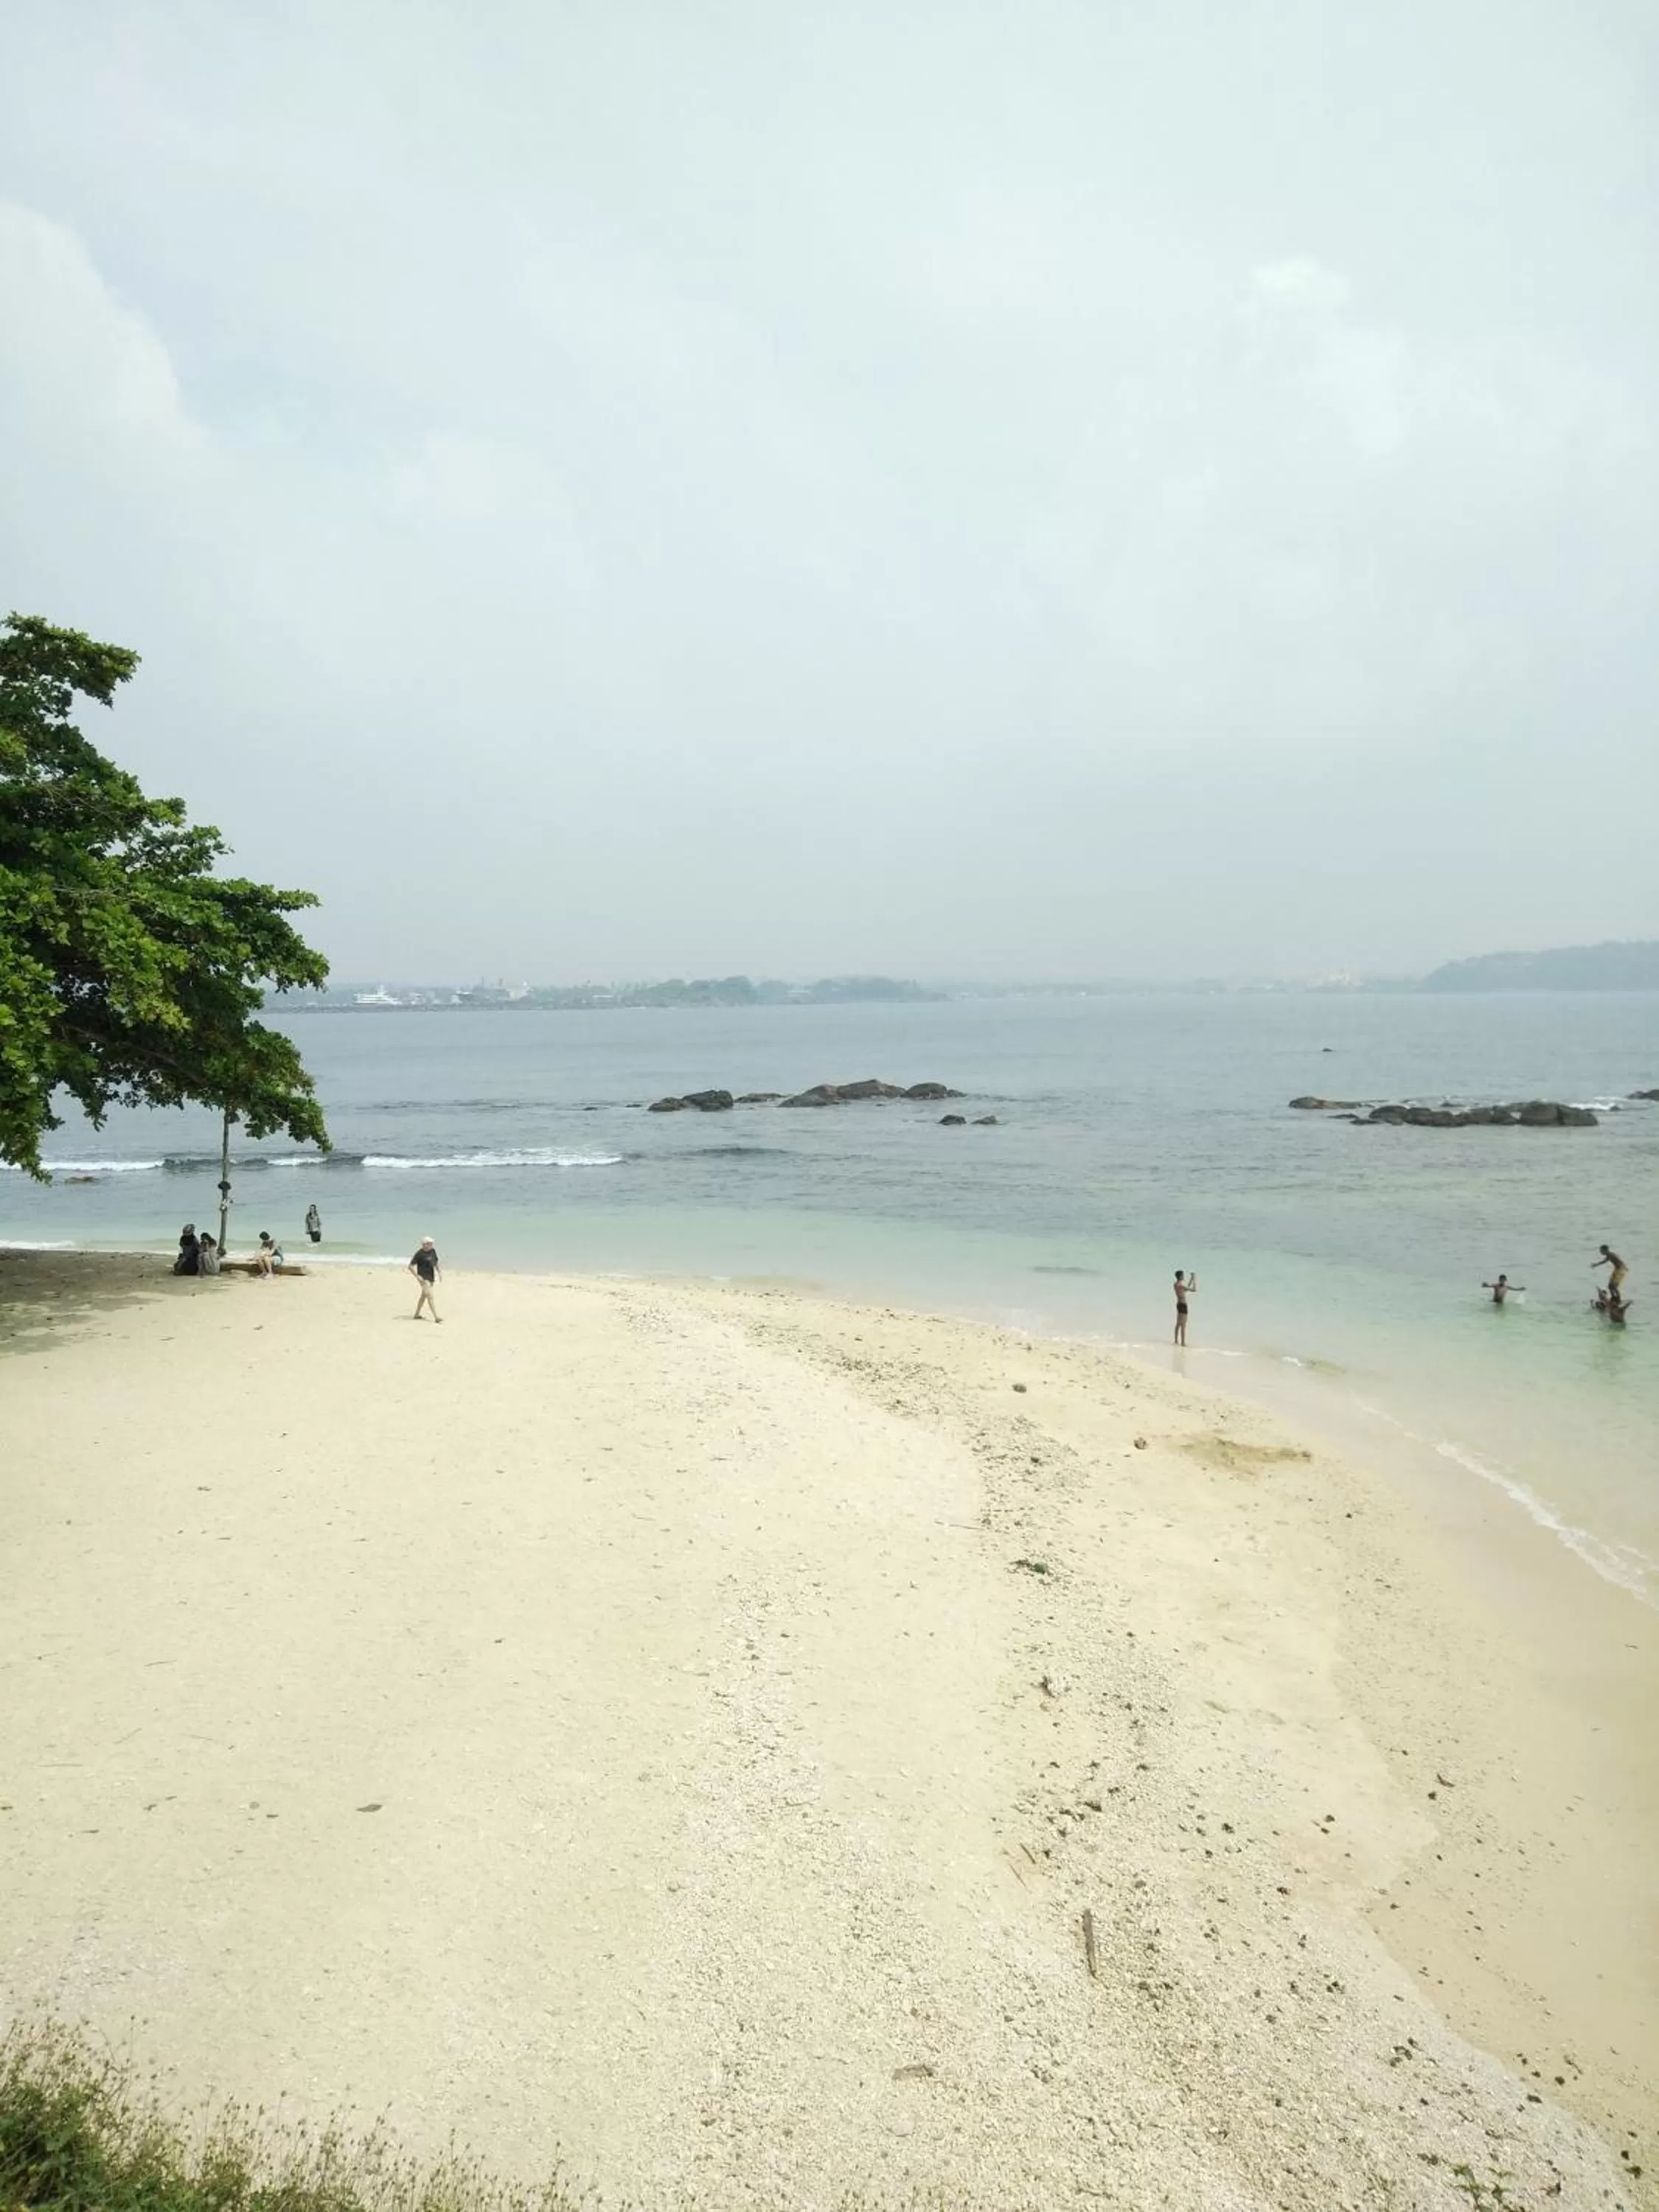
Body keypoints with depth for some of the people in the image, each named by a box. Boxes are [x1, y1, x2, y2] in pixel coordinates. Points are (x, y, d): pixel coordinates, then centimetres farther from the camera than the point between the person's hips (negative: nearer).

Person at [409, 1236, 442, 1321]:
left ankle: (417, 1314, 31)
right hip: (424, 1279, -8)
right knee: (430, 1296, -12)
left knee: (424, 1296, 18)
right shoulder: (419, 1254, -16)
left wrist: (439, 1272, 11)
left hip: (432, 1278, 8)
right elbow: (411, 1266, -15)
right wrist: (417, 1276, -20)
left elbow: (436, 1263, 18)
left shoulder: (433, 1251, 3)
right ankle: (436, 1317, -15)